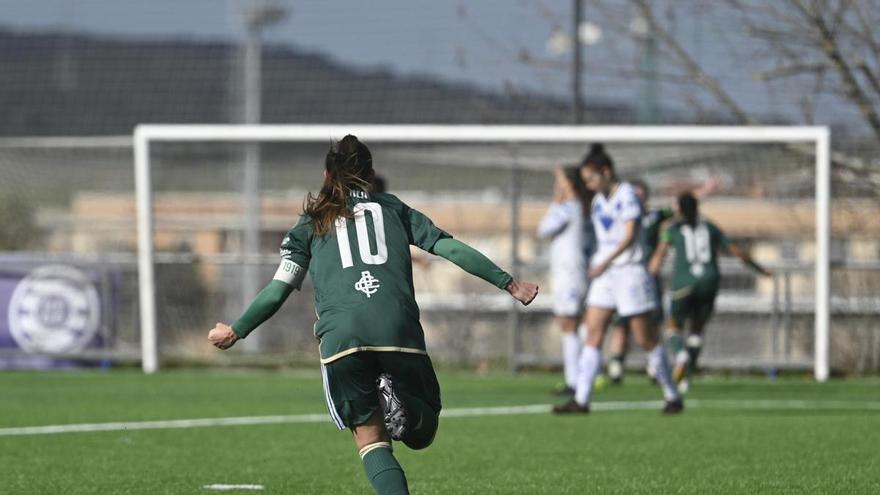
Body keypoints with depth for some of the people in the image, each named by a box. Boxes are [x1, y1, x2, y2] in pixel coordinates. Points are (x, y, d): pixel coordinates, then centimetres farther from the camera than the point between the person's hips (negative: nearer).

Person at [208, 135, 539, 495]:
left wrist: (235, 331, 32)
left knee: (370, 437, 8)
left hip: (340, 337, 0)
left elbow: (278, 290, 19)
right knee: (421, 434, 13)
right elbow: (452, 249, 17)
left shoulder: (311, 223, 23)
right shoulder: (394, 209, 25)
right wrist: (508, 283, 23)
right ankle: (401, 407, -23)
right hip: (399, 329, 0)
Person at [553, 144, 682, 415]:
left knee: (645, 338, -2)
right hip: (604, 273, 8)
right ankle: (581, 400, -8)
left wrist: (605, 262, -26)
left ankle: (672, 396, 10)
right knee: (593, 334, -3)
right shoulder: (599, 201, 13)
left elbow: (630, 235, -19)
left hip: (629, 271, -8)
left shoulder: (627, 195, -11)